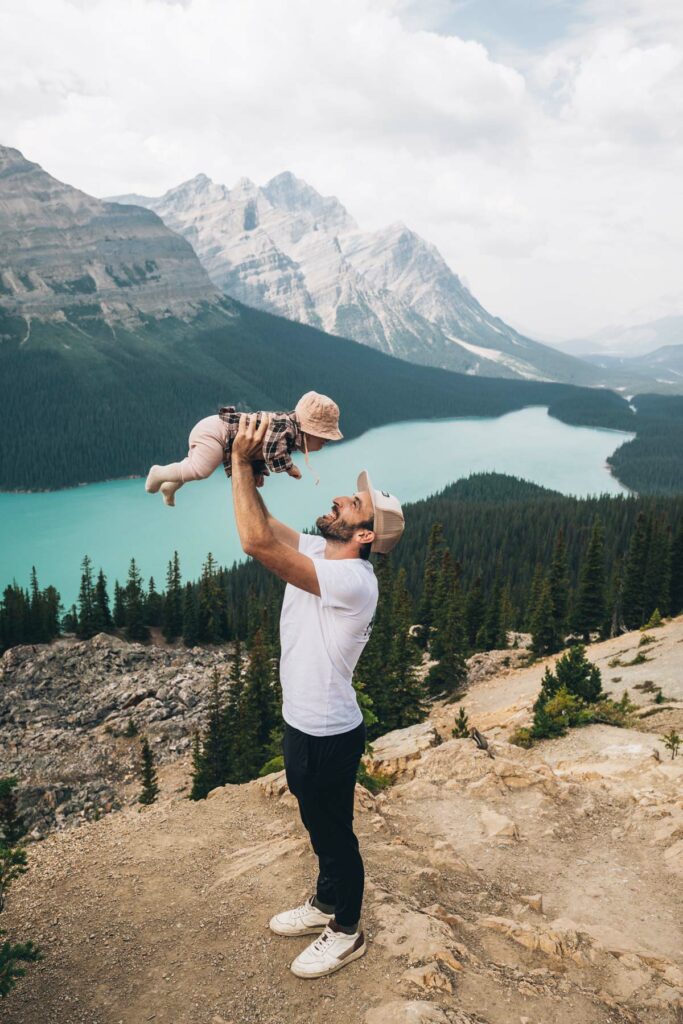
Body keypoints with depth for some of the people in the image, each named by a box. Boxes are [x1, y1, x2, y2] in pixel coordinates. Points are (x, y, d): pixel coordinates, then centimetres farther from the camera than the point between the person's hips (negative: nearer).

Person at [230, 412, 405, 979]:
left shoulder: (353, 580, -32)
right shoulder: (317, 553, -3)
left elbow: (257, 541, -39)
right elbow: (261, 527, 2)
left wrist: (242, 461, -32)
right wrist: (244, 463, -13)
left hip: (329, 736, -9)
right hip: (302, 724, 9)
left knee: (335, 832, 14)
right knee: (319, 826, 28)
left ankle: (346, 932, 38)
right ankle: (327, 903, 51)